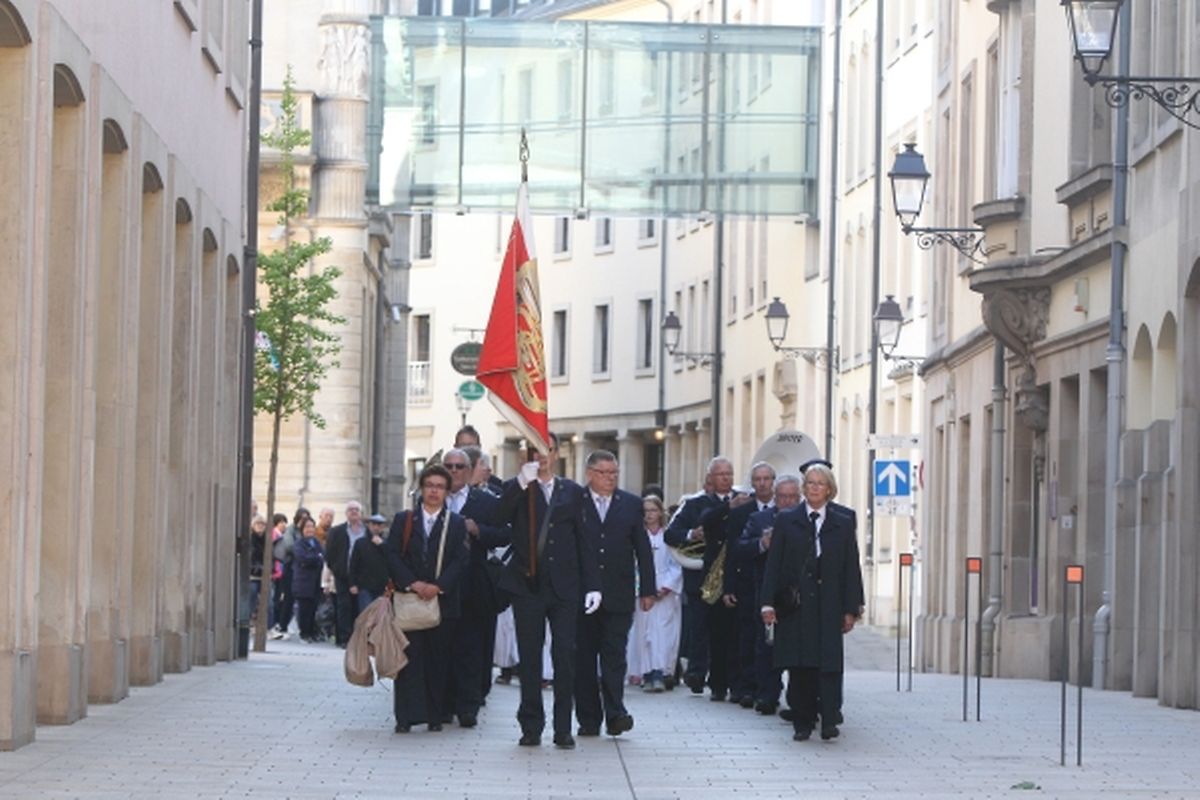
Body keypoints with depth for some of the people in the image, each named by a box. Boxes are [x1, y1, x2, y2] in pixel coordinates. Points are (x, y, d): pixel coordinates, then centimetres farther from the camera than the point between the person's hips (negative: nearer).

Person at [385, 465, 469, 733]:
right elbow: (392, 555, 1)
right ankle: (405, 716, -4)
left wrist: (438, 586, -13)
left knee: (438, 659, 1)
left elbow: (460, 560, 0)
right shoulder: (403, 520, 9)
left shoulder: (456, 524, 8)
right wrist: (412, 583, -12)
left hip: (443, 599, 0)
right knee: (408, 656, -5)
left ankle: (434, 716, 7)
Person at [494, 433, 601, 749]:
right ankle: (531, 726, 8)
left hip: (564, 587, 1)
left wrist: (593, 586, 4)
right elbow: (500, 518, -12)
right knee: (529, 658, 2)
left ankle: (563, 728, 0)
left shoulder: (572, 492, 12)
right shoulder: (516, 489, 8)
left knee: (565, 657, -4)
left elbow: (584, 541, 11)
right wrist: (522, 484, -22)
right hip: (528, 585, -1)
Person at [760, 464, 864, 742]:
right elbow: (773, 563, 4)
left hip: (828, 606, 0)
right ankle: (802, 722, 8)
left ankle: (829, 720, -6)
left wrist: (851, 609, 1)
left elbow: (851, 568, 7)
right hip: (795, 604, 0)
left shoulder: (843, 524, 8)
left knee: (829, 663, -7)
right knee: (798, 666, 1)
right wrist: (768, 603, -4)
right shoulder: (786, 521, 7)